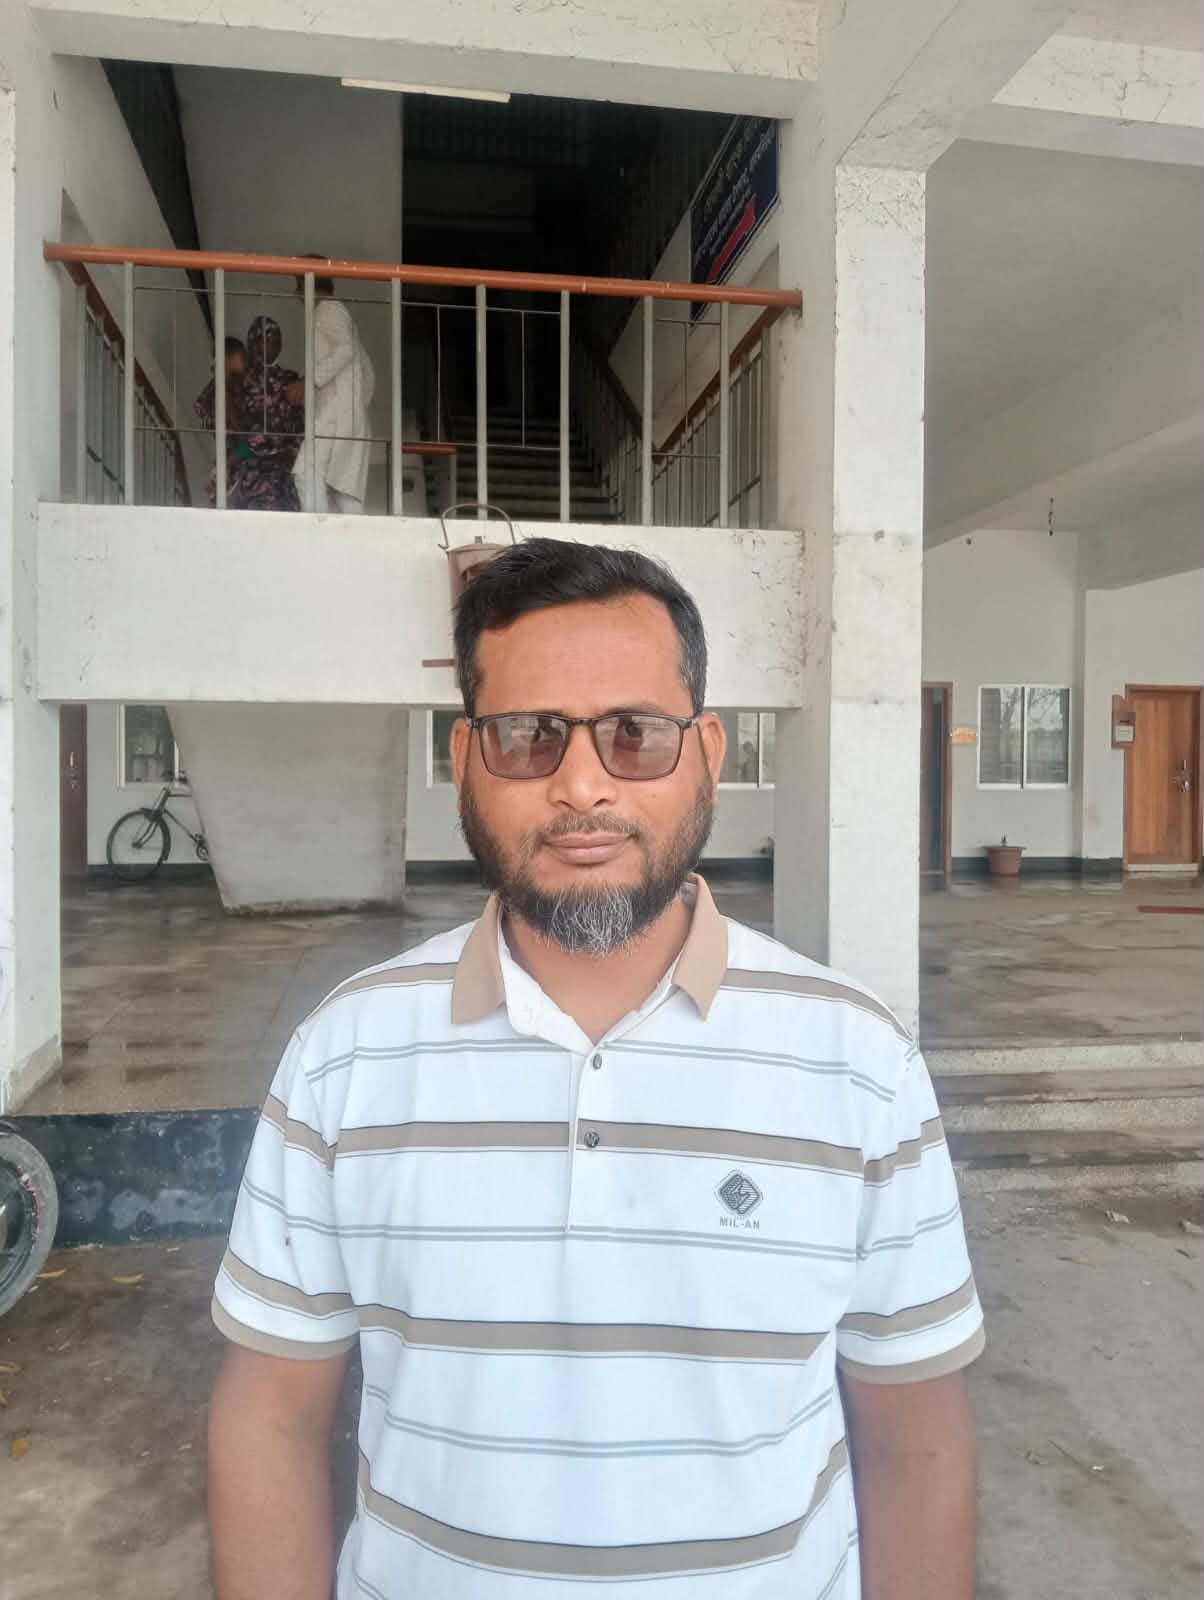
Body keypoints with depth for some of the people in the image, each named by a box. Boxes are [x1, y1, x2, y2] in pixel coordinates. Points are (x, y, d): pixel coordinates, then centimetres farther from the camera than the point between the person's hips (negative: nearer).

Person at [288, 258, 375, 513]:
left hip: (334, 414, -10)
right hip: (351, 418, 10)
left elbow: (345, 348, -17)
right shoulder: (341, 313, 29)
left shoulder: (327, 309, 2)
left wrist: (310, 381, -20)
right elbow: (369, 374, 25)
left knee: (308, 475, -20)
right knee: (344, 485, 1)